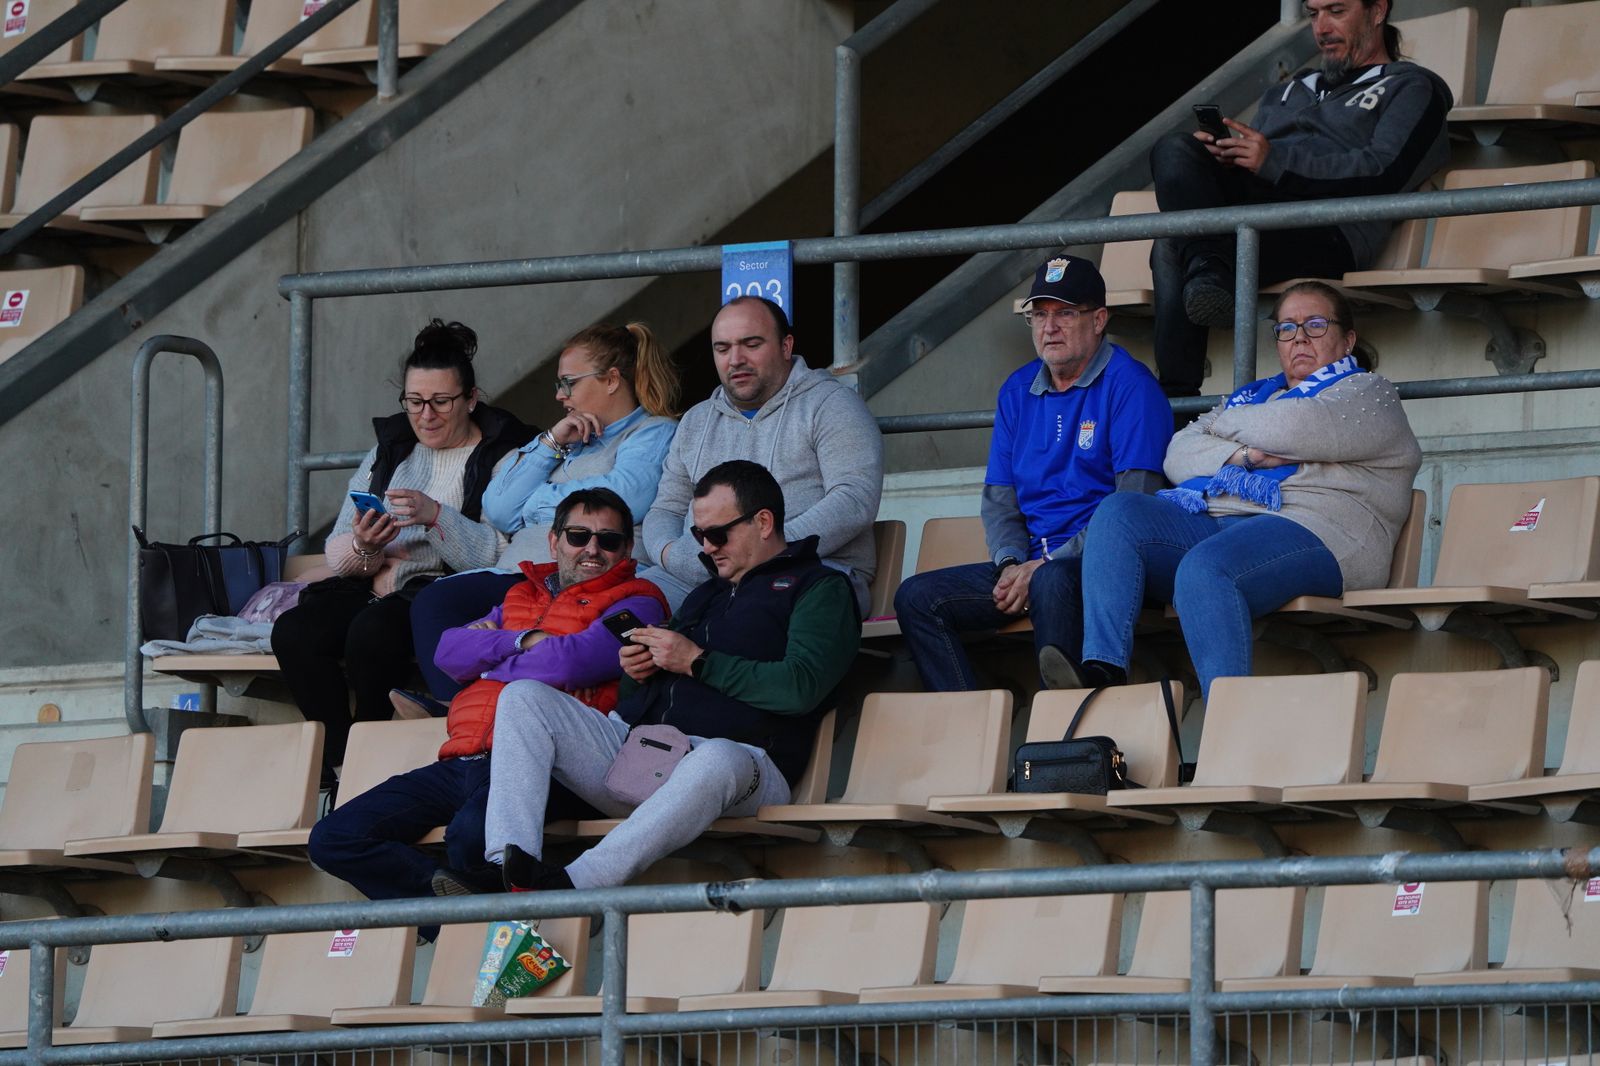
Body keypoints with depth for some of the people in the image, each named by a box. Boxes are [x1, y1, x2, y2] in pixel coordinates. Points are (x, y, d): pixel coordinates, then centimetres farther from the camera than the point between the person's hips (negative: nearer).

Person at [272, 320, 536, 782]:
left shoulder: (502, 456, 3)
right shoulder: (389, 448, 19)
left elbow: (501, 554, -11)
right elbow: (336, 553, 14)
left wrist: (437, 517, -24)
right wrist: (363, 548, -10)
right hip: (377, 585, 5)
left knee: (372, 631, -36)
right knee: (294, 632, -24)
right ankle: (336, 765, -18)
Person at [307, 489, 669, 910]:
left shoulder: (635, 603, 7)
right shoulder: (522, 596, 28)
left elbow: (573, 661, -10)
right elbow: (450, 651, 13)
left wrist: (491, 656, 5)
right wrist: (527, 641, -1)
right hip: (462, 761, 7)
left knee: (472, 835, -40)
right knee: (332, 839, -7)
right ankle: (450, 893, -10)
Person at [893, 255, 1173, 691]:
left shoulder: (1129, 384, -5)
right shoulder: (1018, 391, 17)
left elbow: (1135, 503, -12)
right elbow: (998, 496, 18)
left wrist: (1044, 565, -17)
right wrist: (1010, 564, -5)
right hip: (1031, 561, 7)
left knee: (1052, 582, -39)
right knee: (916, 598, -10)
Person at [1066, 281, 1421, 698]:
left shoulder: (1369, 393, 13)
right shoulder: (1256, 394, 33)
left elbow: (1293, 427, -8)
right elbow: (1179, 455, 18)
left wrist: (1224, 424, 11)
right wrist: (1241, 455, -3)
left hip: (1313, 531, -7)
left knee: (1204, 566, -37)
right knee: (1117, 513, -17)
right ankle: (1102, 672, -32)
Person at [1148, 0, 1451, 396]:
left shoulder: (1411, 88, 16)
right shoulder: (1286, 94, 38)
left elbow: (1383, 174, -3)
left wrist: (1275, 161, -14)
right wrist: (1222, 153, 2)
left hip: (1328, 234, -6)